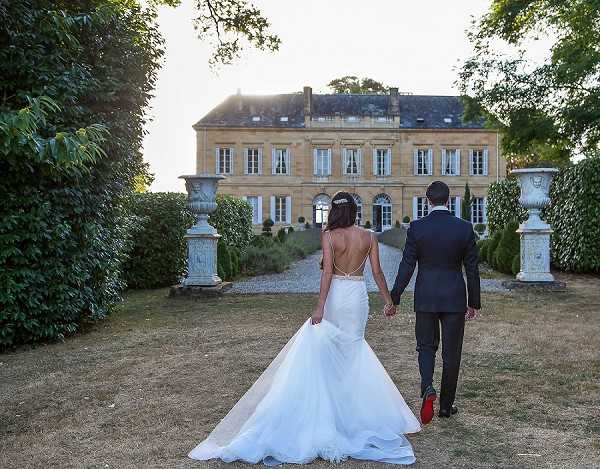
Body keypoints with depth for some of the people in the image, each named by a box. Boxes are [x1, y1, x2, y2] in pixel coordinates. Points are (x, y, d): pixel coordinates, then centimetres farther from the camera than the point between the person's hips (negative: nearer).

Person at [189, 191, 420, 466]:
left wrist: (320, 306, -16)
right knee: (351, 350, 14)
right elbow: (377, 272, 1)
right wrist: (388, 301, 12)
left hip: (335, 296, -3)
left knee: (322, 348, 8)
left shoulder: (329, 236, -8)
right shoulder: (369, 237, 0)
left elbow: (328, 271, -15)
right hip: (358, 296, 3)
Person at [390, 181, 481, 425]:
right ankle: (446, 405, 22)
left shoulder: (417, 227, -7)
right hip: (455, 298, 1)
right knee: (451, 352, 12)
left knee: (426, 347, 16)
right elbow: (472, 269, 0)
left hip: (425, 297, 0)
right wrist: (474, 302, 10)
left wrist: (393, 299, 1)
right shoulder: (464, 228, -4)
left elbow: (406, 266, -7)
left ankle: (427, 387, -8)